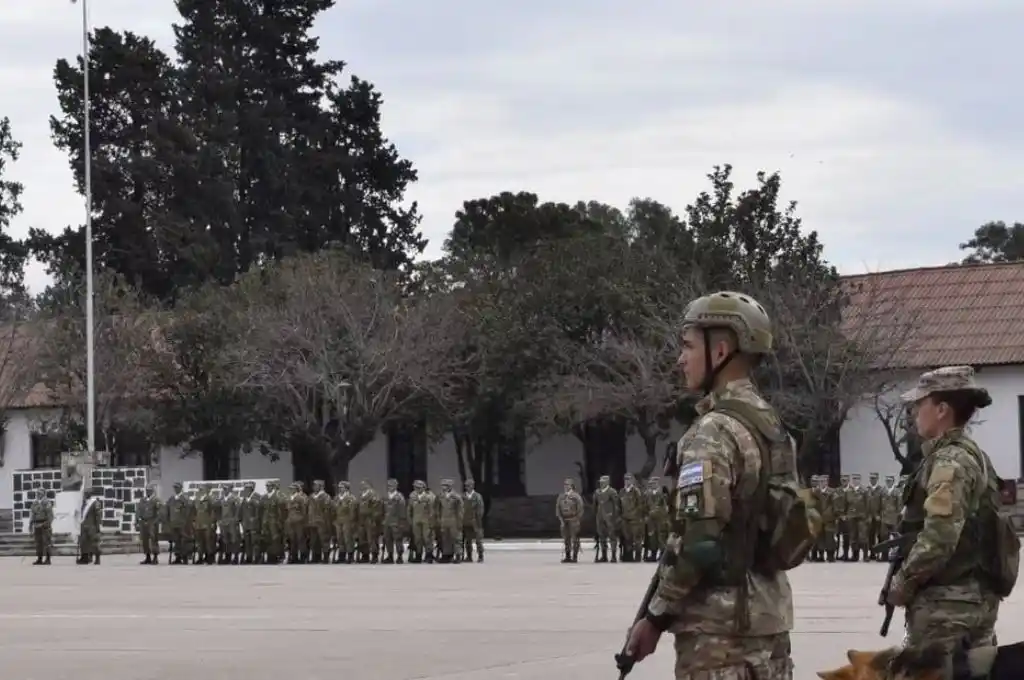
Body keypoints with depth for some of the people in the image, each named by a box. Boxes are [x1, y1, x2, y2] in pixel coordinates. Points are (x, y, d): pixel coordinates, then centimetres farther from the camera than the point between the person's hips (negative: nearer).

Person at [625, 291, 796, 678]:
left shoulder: (714, 431, -15)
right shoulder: (772, 425, 13)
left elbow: (697, 542, -20)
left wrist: (656, 617, -12)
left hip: (720, 623, -9)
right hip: (770, 614, 9)